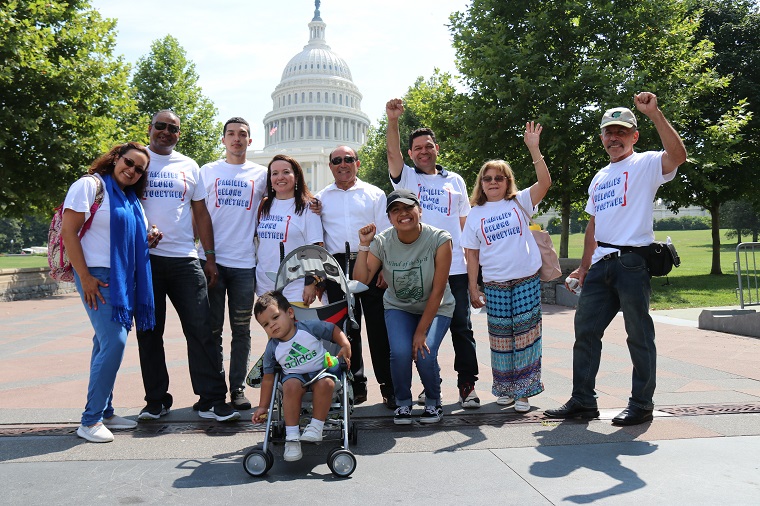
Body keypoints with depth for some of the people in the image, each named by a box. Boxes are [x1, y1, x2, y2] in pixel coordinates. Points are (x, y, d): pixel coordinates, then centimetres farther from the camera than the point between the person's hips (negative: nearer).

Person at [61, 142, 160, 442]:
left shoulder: (131, 197, 16)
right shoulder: (90, 186, -7)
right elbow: (68, 232, -12)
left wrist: (146, 240, 6)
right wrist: (84, 277, -17)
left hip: (125, 279, 8)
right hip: (97, 277, -8)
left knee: (106, 344, 12)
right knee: (114, 342, -14)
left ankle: (104, 413, 21)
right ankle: (90, 420, -3)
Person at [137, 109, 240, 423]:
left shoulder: (189, 167, 14)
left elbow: (201, 213, 14)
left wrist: (210, 257, 7)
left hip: (185, 259, 1)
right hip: (145, 258, -1)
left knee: (201, 329, -3)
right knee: (149, 332, 5)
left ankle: (211, 400, 3)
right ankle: (156, 400, 17)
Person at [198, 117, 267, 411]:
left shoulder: (260, 174, 10)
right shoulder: (208, 171, 10)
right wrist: (201, 245, 2)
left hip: (245, 262, 0)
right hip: (211, 259, 0)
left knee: (241, 330, 6)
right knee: (212, 329, 4)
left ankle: (237, 388, 16)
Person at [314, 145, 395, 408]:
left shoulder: (374, 194, 11)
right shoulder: (320, 198, 15)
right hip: (337, 266, 2)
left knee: (379, 328, -4)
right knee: (346, 329, 5)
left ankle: (389, 387, 4)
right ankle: (354, 385, 16)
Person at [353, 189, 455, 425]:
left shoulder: (439, 239, -21)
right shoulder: (382, 242, -14)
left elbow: (438, 290, -18)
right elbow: (360, 281, -22)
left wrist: (421, 331, -19)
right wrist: (364, 246, -29)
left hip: (435, 309, -1)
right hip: (398, 308, 2)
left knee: (425, 355, -23)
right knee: (400, 352, -24)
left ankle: (433, 402, 9)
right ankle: (403, 403, 6)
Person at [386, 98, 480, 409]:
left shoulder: (455, 181, 15)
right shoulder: (406, 178, 9)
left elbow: (465, 223, 16)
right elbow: (393, 154, -10)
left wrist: (472, 258, 8)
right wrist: (393, 121, -25)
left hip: (454, 268, 1)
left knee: (461, 328, 1)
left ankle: (467, 384, 9)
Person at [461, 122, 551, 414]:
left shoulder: (519, 202, 4)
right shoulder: (475, 215, 7)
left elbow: (544, 182, -11)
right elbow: (472, 255, 7)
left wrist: (534, 149, -18)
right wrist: (473, 289, 2)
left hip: (527, 281, -1)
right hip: (494, 285, 1)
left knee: (525, 335, 0)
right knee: (500, 338, 7)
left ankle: (524, 391, 10)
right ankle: (504, 389, 22)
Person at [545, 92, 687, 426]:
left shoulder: (645, 164, 0)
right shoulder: (599, 178, 21)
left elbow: (678, 154, -23)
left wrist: (654, 113, -25)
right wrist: (583, 267, 20)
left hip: (633, 261, -7)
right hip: (601, 264, 7)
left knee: (639, 335, 2)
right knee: (585, 331, 8)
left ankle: (642, 404, 15)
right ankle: (583, 401, 18)